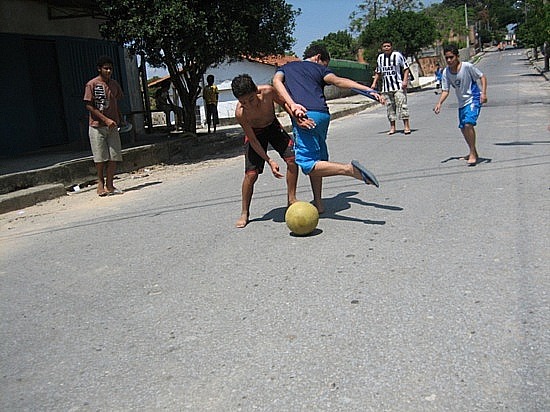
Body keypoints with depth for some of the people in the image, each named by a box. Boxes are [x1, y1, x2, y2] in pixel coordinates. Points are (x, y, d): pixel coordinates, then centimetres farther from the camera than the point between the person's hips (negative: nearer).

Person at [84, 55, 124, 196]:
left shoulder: (114, 84, 11)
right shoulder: (92, 84, -5)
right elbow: (89, 106, -9)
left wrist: (120, 120, 14)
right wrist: (105, 119, -15)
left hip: (112, 126, 5)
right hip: (97, 126, -4)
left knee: (114, 157, -1)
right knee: (100, 158, -1)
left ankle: (109, 185, 8)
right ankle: (101, 183, 14)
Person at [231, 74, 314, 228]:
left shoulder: (268, 91, -30)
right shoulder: (240, 113, -33)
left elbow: (283, 103, -7)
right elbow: (253, 140, -23)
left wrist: (297, 119, -22)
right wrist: (270, 161, -28)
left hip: (273, 126, 3)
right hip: (255, 133, -2)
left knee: (292, 158, -16)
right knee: (251, 174, -12)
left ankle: (291, 200, 3)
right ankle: (245, 213, 8)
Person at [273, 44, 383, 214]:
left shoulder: (285, 67, 28)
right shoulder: (319, 68, 23)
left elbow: (276, 81, 4)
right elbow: (338, 81, 3)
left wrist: (292, 105, -11)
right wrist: (369, 90, -8)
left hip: (304, 115, -3)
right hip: (323, 115, 3)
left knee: (308, 164, -10)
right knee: (316, 159, 17)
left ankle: (350, 169, -27)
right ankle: (318, 203, 16)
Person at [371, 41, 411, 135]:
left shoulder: (397, 55, -2)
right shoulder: (380, 57, 12)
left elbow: (406, 68, -1)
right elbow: (378, 72, 23)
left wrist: (405, 80, -12)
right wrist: (374, 83, 13)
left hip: (399, 86, -5)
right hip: (386, 87, 5)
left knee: (401, 104, -11)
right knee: (390, 106, 5)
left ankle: (406, 126, -9)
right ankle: (392, 127, 11)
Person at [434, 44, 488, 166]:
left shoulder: (467, 66, -18)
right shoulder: (446, 73, -5)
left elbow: (482, 77, -9)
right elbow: (445, 91, -1)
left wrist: (483, 93, -20)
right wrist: (439, 103, -17)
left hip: (474, 99, -6)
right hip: (462, 102, 6)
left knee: (468, 124, -24)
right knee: (463, 128, 12)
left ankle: (473, 154, -14)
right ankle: (473, 152, 31)